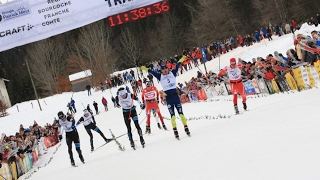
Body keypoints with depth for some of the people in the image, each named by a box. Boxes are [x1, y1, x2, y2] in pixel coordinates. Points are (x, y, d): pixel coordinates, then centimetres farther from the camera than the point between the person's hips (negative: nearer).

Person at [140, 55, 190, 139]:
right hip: (168, 98, -1)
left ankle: (186, 128, 8)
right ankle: (175, 131, 2)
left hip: (175, 95, 1)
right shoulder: (160, 76, 3)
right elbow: (152, 72, 5)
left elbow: (177, 66, 8)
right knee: (172, 115, -1)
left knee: (181, 113, 1)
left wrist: (182, 59, 8)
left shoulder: (172, 73, 5)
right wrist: (145, 68, 3)